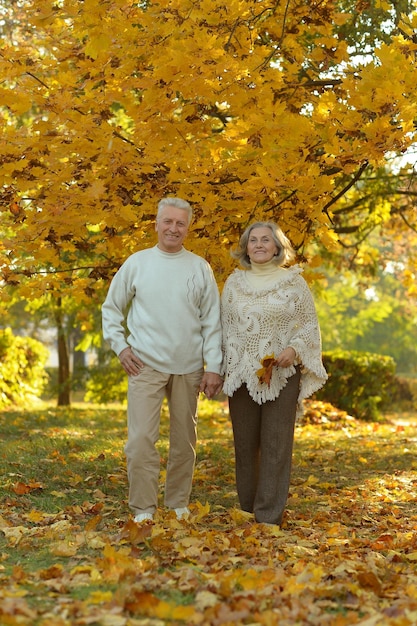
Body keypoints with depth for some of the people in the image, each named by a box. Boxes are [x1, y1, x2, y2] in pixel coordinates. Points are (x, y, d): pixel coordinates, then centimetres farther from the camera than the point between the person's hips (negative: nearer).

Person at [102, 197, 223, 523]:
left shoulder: (200, 268, 3)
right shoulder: (136, 263, 2)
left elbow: (212, 322, 3)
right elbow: (111, 308, 11)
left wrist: (214, 367, -2)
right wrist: (120, 346, 0)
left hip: (189, 368, 1)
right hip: (146, 365, -1)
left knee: (184, 440, 9)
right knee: (141, 438, -9)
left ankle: (179, 504, 23)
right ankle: (143, 509, 1)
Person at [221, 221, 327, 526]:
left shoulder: (294, 282, 2)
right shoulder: (235, 282, 9)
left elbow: (310, 325, 3)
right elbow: (224, 327, 12)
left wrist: (294, 349, -14)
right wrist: (218, 369, 6)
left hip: (282, 374, -2)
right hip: (242, 373, 3)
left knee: (276, 444, -3)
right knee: (245, 443, 7)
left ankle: (269, 516, 2)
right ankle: (247, 509, 19)